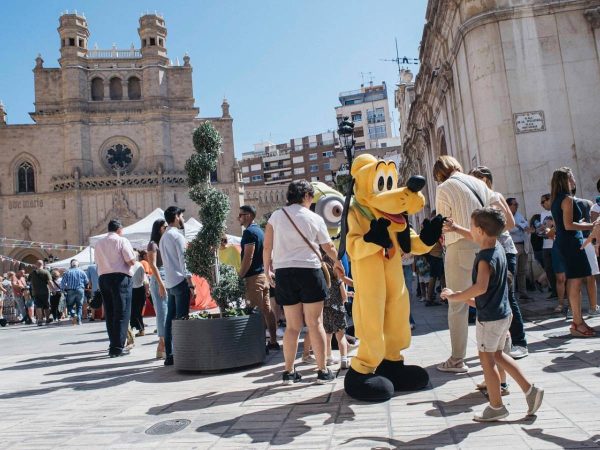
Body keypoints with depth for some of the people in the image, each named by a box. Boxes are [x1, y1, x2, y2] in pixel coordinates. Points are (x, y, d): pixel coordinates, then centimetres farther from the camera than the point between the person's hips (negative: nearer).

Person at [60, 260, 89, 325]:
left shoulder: (67, 272, 1)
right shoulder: (82, 272, 4)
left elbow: (62, 283, -2)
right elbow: (87, 282, 5)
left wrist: (64, 289, 15)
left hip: (70, 291, -1)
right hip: (80, 290, 1)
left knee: (70, 305, 14)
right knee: (79, 306, 10)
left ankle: (73, 315, -13)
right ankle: (79, 320, -2)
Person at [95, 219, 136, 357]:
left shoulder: (99, 243, 14)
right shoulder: (122, 241, -4)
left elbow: (98, 262, 17)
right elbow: (131, 261, -10)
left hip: (103, 277, 6)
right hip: (120, 278, -6)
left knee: (109, 313, 11)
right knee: (122, 313, -3)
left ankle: (114, 344, 16)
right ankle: (117, 347, -6)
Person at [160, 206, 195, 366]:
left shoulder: (163, 238, 18)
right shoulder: (177, 236, -9)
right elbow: (183, 260, -14)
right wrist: (190, 282, -14)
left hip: (169, 282, 8)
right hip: (180, 281, -8)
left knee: (170, 319, 8)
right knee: (181, 319, -7)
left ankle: (169, 355, 11)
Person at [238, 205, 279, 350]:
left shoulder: (249, 232, -13)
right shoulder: (259, 230, 16)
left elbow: (248, 258, -19)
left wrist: (239, 277, -16)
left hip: (253, 277, -9)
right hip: (263, 274, 9)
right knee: (267, 309, 10)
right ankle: (273, 341, 14)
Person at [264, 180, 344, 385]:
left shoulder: (276, 216, 5)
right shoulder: (315, 218, 3)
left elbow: (267, 247, 2)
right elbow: (329, 248, 11)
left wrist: (267, 270, 16)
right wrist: (337, 263, 29)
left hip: (283, 273, 3)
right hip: (309, 271, -2)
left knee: (292, 325, 10)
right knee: (315, 324, 4)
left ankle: (289, 372, 13)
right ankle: (322, 371, 8)